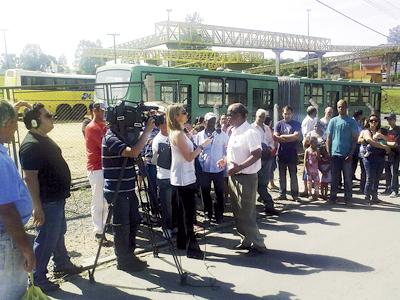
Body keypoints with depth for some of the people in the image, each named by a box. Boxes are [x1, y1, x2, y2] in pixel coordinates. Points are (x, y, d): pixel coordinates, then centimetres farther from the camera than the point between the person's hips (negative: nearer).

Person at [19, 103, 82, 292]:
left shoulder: (44, 139, 9)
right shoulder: (31, 145, -22)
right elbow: (30, 178, -25)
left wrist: (62, 194, 22)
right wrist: (37, 207, -26)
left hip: (57, 197, 10)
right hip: (47, 201, -10)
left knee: (59, 234, 22)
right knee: (46, 240, 1)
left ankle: (62, 265, 39)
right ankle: (37, 279, 15)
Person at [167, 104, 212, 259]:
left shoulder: (177, 132, 12)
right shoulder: (178, 134, -18)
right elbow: (189, 157, -21)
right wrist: (203, 145, -12)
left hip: (182, 178, 10)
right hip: (184, 178, -10)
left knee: (183, 211, 15)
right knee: (189, 212, -6)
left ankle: (182, 242, 25)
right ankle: (191, 248, -1)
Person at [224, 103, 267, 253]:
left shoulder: (250, 132, -17)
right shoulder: (234, 132, 10)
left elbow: (257, 155, -23)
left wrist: (239, 167, -28)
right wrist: (225, 160, 8)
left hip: (246, 177, -9)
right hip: (234, 176, 9)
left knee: (246, 213, -2)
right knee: (238, 211, 16)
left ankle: (258, 244, 13)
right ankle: (246, 240, 30)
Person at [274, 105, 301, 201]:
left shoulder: (296, 124, 4)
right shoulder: (279, 124, 6)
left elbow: (296, 136, -10)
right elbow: (276, 137, -5)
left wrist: (283, 136, -9)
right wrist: (290, 138, -14)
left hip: (292, 153, -1)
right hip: (281, 153, 2)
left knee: (293, 174, 3)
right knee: (282, 175, 8)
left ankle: (295, 194, 10)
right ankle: (282, 194, 16)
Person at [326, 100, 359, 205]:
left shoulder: (352, 122, 3)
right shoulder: (333, 121, 7)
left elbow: (355, 139, 0)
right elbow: (328, 138, 8)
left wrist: (351, 154, -9)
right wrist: (328, 153, -1)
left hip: (347, 154, -1)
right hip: (335, 154, 1)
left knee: (348, 178, 5)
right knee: (334, 178, 7)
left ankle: (348, 198, 13)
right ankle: (333, 196, 16)